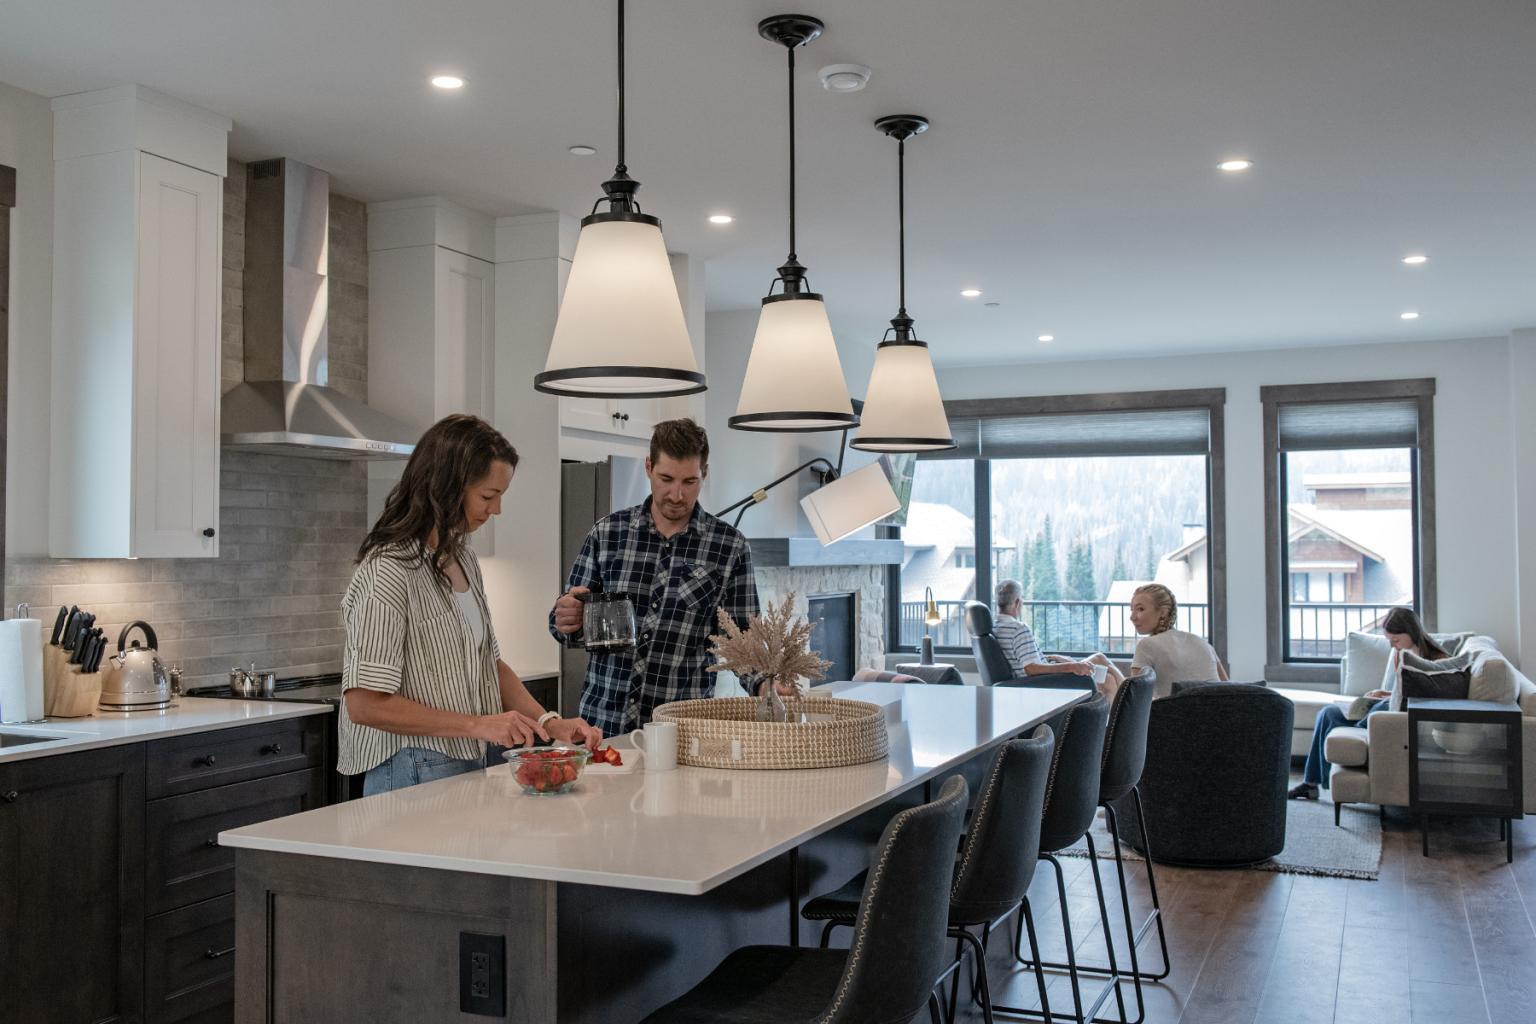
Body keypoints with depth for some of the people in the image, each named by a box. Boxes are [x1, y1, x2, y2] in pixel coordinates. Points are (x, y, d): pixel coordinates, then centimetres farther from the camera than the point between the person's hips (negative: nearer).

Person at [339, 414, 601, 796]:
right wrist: (477, 725, -20)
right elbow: (364, 704, -20)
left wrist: (548, 721, 3)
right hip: (414, 774, -8)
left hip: (470, 765, 8)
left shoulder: (464, 559, 8)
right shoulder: (389, 572, -19)